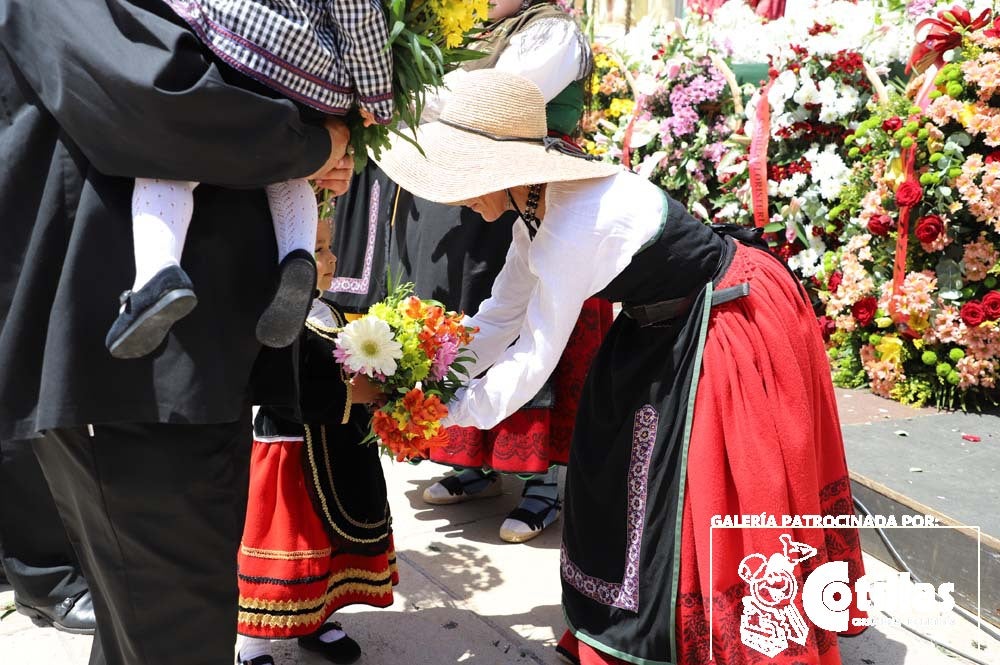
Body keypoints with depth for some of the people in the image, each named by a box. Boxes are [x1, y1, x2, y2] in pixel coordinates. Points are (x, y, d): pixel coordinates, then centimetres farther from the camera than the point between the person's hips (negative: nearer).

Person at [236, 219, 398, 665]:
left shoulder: (329, 314, 7)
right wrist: (349, 395, -24)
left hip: (340, 453, 9)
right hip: (292, 456, -9)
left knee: (331, 538, 20)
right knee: (286, 544, 3)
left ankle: (314, 620, 39)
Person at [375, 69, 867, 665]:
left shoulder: (575, 225, -33)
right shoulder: (540, 209, -5)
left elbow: (535, 357, -28)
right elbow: (502, 314, 2)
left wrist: (442, 410, -20)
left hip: (735, 323, -9)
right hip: (667, 326, 9)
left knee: (716, 491, -1)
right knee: (622, 469, 13)